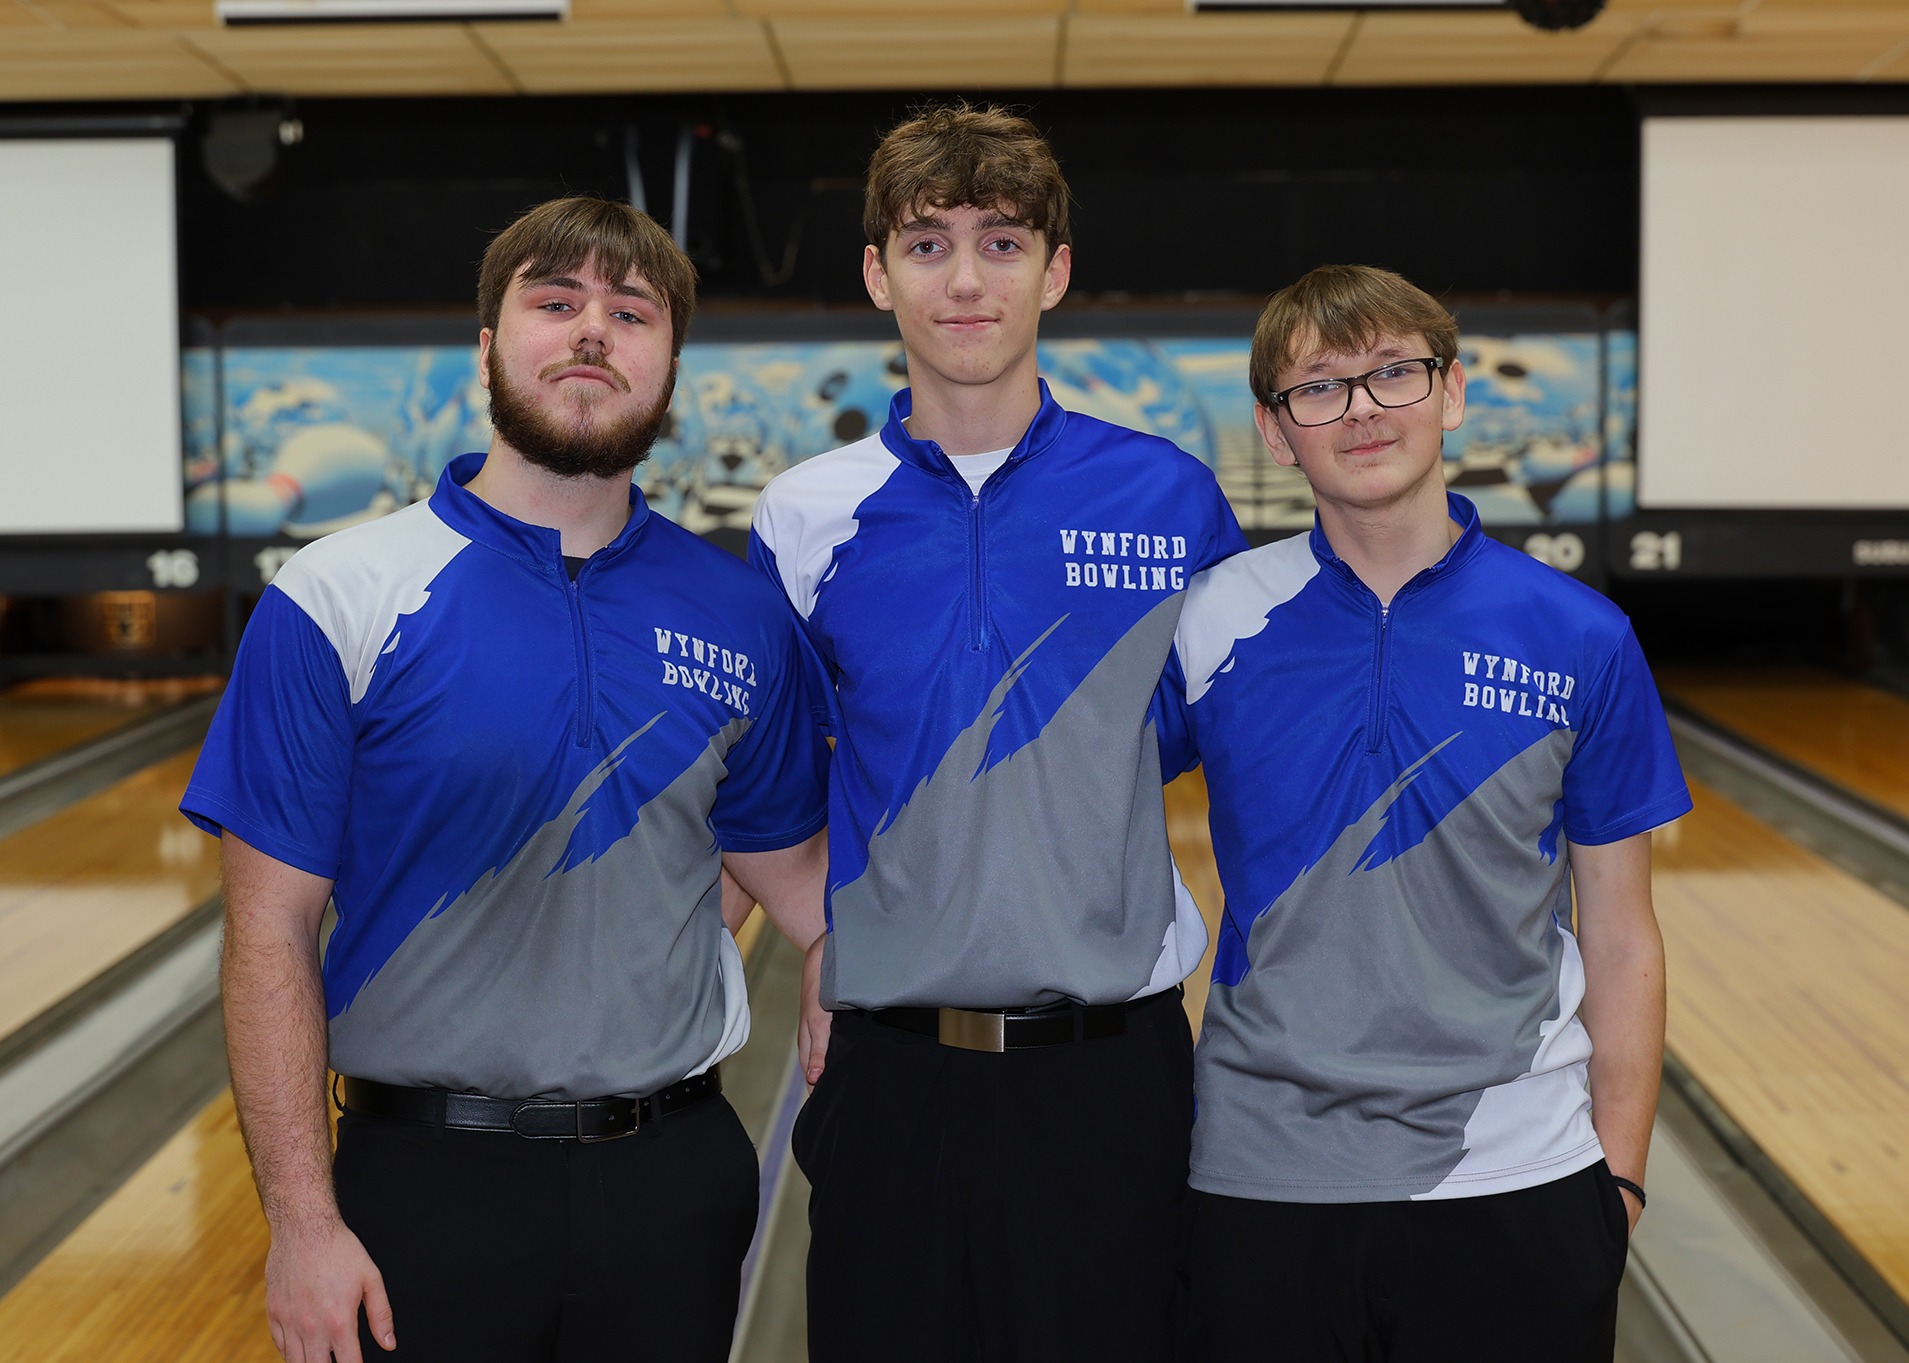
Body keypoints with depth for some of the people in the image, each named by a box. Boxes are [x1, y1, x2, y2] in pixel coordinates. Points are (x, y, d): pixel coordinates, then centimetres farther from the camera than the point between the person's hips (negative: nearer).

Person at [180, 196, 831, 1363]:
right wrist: (301, 1222, -11)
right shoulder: (339, 601, -8)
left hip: (675, 1174, 3)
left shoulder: (740, 614, 2)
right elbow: (274, 930, -8)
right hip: (432, 1178, -2)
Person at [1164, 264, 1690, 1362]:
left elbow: (1619, 940, 2)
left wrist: (1620, 1178, 1)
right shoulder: (1215, 622, -3)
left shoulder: (1580, 641, -2)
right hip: (1268, 1178, 0)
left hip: (1515, 1179, 0)